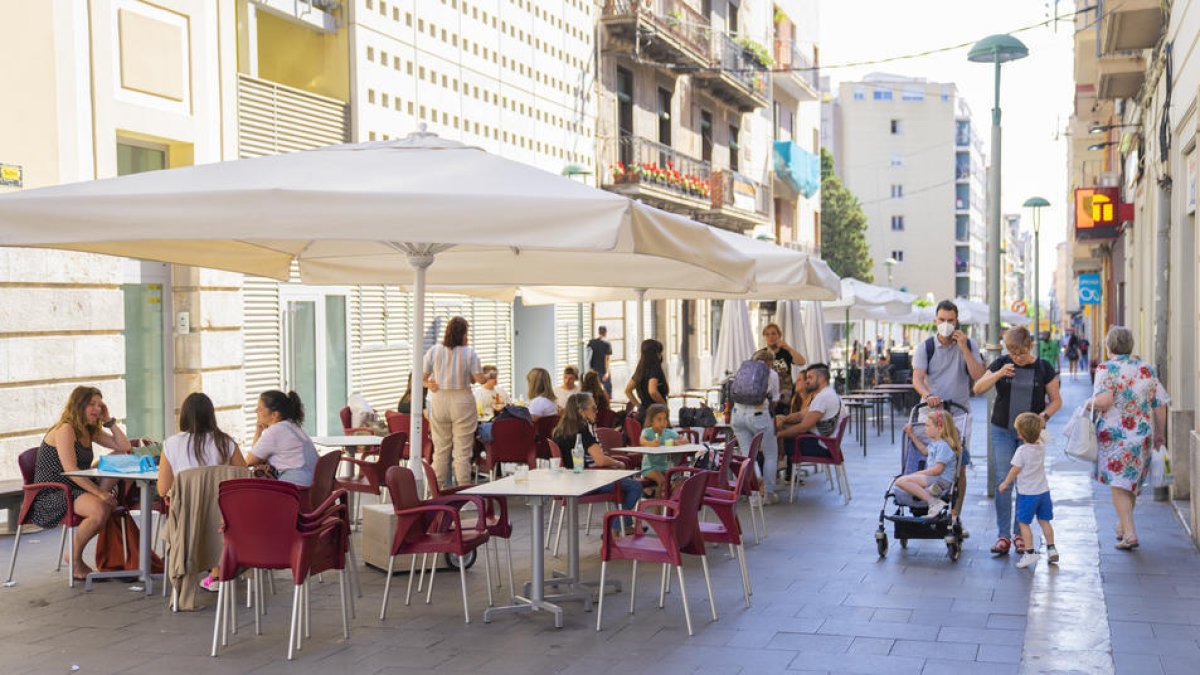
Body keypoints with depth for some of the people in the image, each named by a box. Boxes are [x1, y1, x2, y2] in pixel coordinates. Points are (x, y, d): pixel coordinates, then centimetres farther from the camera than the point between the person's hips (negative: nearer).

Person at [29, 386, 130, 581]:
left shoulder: (90, 431, 14)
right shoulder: (65, 430, -12)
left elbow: (125, 448, 11)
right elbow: (70, 470, -22)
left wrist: (108, 420, 5)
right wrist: (100, 493, -26)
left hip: (76, 490, 9)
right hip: (51, 496, -9)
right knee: (100, 510, -34)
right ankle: (75, 559, -8)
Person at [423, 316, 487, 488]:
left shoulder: (433, 351, -2)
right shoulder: (469, 353, -9)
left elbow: (422, 377, -3)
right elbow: (480, 379, -7)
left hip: (439, 402, 3)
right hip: (462, 401, -2)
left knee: (440, 449, 12)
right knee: (462, 451, 2)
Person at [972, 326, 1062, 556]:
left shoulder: (1043, 368, 1)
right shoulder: (1001, 364, 2)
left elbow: (1056, 400, 6)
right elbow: (978, 388, -4)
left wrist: (1044, 416, -13)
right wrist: (999, 374, -19)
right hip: (1002, 431, 1)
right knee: (1002, 483, -3)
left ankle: (1021, 534, 13)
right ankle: (1003, 535, 1)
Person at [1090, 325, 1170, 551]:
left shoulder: (1106, 369, -9)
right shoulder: (1147, 369, 5)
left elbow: (1104, 400, -24)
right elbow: (1160, 405, 5)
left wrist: (1091, 404, -3)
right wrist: (1160, 434, 16)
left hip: (1114, 435, -5)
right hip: (1143, 434, 5)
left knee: (1118, 485, -2)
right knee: (1133, 482, 19)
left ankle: (1129, 533, -13)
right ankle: (1122, 526, 33)